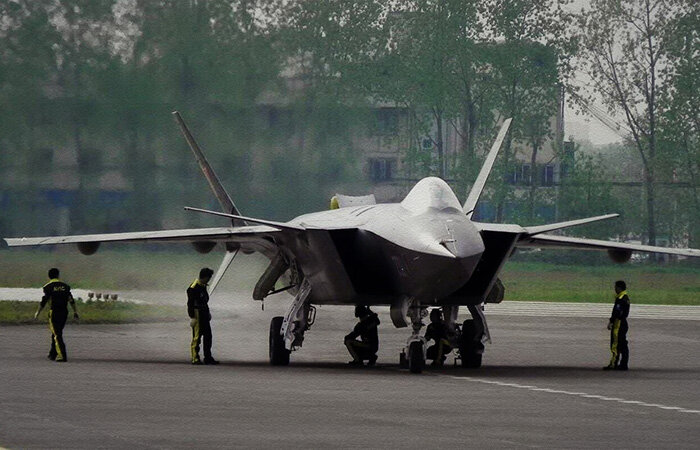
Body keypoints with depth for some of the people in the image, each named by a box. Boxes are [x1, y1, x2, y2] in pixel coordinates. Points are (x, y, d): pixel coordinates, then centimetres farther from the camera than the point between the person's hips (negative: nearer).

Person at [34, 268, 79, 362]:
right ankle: (53, 354, 27)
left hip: (54, 312, -5)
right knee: (57, 334, 19)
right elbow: (71, 300, 8)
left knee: (57, 335, -6)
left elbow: (44, 301, -7)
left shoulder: (48, 286, -4)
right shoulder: (65, 286, 10)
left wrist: (38, 312, 3)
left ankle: (62, 356, -17)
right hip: (64, 312, 5)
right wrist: (75, 312, 13)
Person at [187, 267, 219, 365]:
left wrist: (207, 312, 23)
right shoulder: (194, 288, -16)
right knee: (197, 337, -4)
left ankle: (208, 358, 16)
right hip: (197, 314, -9)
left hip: (204, 314, 9)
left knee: (208, 335, 10)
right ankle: (195, 358, 2)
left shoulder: (203, 286, 13)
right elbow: (190, 303, -18)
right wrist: (192, 317, -20)